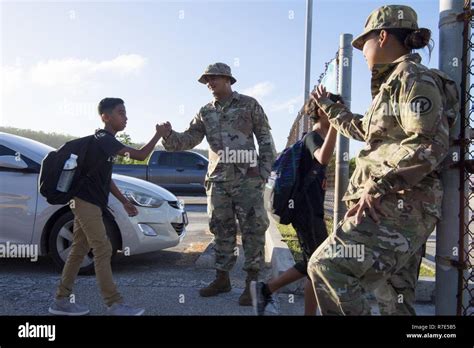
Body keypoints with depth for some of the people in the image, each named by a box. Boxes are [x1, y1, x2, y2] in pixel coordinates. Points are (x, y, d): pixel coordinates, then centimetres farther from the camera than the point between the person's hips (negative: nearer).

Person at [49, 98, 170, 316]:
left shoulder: (106, 141, 17)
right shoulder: (103, 138, -13)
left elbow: (105, 178, 19)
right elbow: (140, 155, -20)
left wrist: (124, 201, 17)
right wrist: (158, 135, -10)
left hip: (88, 202, 10)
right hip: (87, 201, -10)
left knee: (79, 250, 12)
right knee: (102, 251, -8)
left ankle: (62, 301, 20)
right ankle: (115, 305, -4)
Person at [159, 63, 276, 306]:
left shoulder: (249, 104, 2)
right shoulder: (205, 112, 13)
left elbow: (265, 140, 2)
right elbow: (188, 139, 7)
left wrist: (264, 173, -6)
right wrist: (169, 136, -13)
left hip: (247, 178, -4)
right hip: (218, 179, 4)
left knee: (252, 229, -3)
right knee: (222, 230, 10)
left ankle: (252, 283, 6)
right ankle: (222, 278, 22)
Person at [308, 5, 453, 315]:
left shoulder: (413, 76, -6)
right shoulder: (393, 83, 23)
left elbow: (430, 144, -20)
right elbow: (364, 129, 39)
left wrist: (378, 186, -20)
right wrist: (328, 106, 48)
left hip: (399, 206, -10)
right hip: (399, 209, 10)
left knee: (327, 266, -17)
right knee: (397, 297, 13)